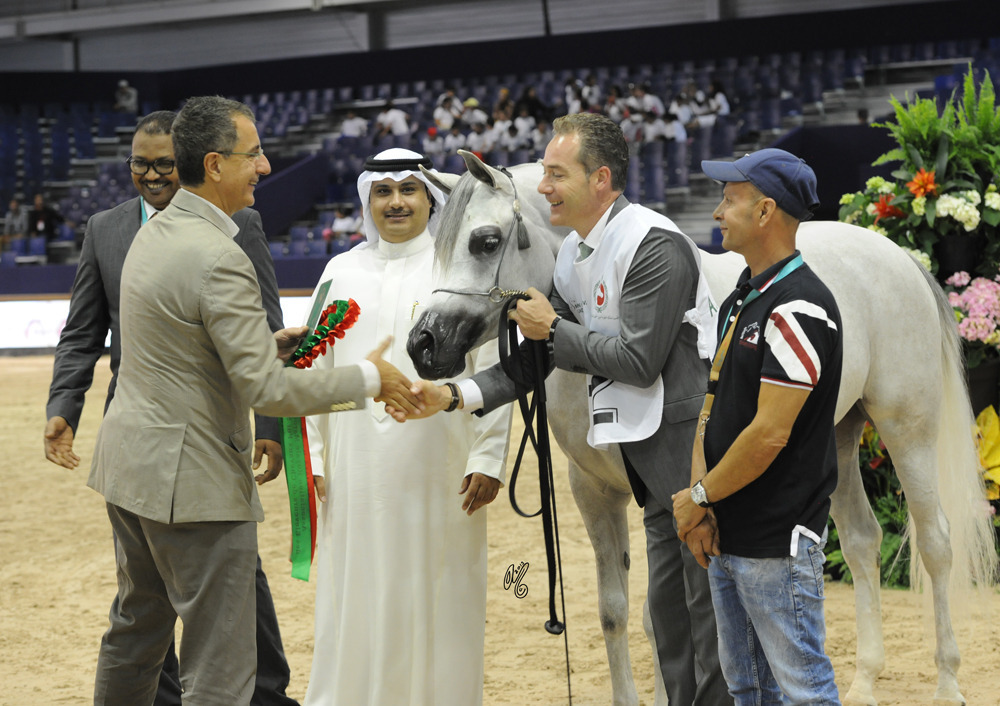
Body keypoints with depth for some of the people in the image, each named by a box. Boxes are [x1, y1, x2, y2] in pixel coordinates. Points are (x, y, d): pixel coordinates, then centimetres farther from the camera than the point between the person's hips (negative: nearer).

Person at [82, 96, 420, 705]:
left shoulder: (153, 233, 8)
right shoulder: (220, 259, -22)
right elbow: (265, 389, -23)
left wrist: (270, 343, 12)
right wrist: (368, 379, -13)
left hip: (129, 464, 10)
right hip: (193, 481, -10)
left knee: (135, 632, 23)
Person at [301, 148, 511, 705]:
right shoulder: (343, 272, 10)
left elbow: (493, 370, -2)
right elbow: (317, 370, 13)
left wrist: (488, 458, -9)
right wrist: (311, 458, 7)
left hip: (438, 472, -2)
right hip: (357, 469, 3)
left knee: (437, 596, 2)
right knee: (355, 595, 5)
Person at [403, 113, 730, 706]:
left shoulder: (654, 244, -19)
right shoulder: (573, 256, 10)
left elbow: (639, 360, -23)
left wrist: (555, 328, -12)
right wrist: (454, 395, -2)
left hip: (696, 440, -10)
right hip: (651, 450, 10)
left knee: (709, 603, -4)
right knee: (669, 605, 16)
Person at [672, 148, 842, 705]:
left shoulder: (798, 309, -18)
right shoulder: (741, 299, 13)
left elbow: (769, 434, -22)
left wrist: (699, 498, -10)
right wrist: (698, 506, 1)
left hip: (778, 542, -10)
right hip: (725, 535, 10)